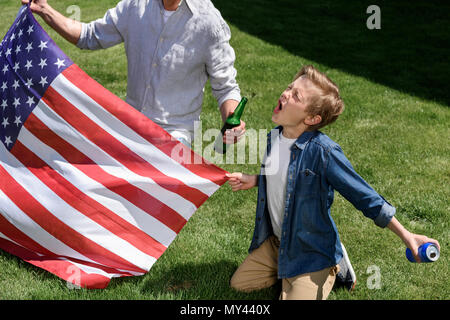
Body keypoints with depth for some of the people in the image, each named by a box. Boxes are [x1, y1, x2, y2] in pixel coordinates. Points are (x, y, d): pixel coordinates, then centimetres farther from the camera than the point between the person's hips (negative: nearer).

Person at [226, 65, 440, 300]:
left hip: (312, 252, -7)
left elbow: (364, 196, -22)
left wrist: (406, 236, -24)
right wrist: (253, 180, -1)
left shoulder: (323, 152, -28)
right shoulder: (274, 138, -5)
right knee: (238, 283, 12)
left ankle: (329, 272, 11)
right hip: (273, 243, 7)